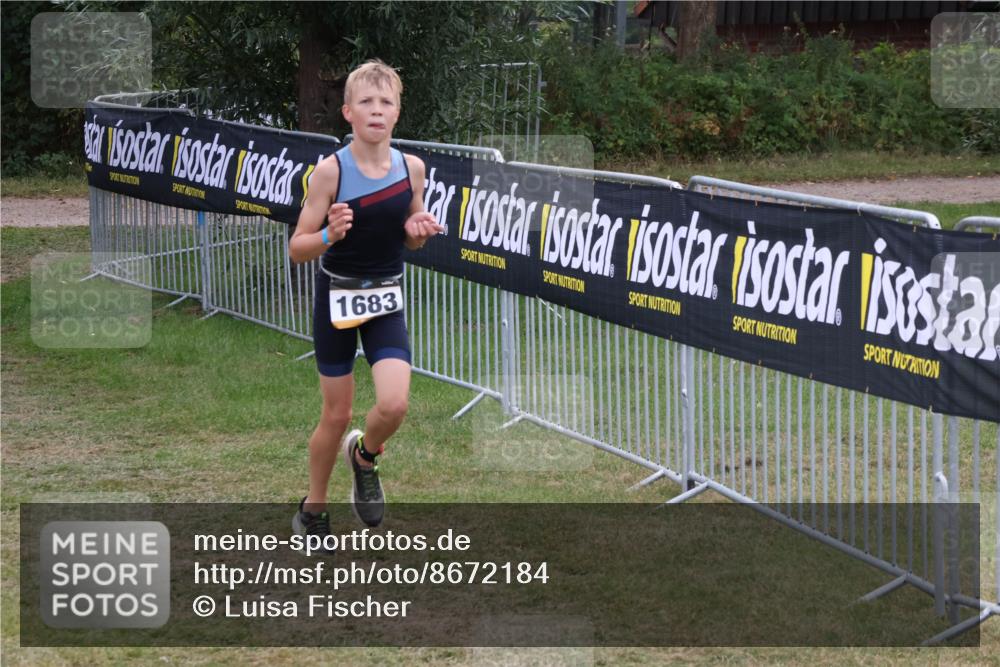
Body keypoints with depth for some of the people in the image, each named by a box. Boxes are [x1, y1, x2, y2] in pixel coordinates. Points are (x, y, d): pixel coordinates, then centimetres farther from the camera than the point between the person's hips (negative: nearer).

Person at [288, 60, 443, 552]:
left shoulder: (411, 168, -4)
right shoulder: (331, 170, -15)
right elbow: (297, 248, -12)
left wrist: (418, 232, -12)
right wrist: (329, 236, -32)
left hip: (385, 299, 2)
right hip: (337, 296, -2)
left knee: (394, 405, -16)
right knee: (337, 415, 6)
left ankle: (365, 456, 19)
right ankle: (313, 508, 30)